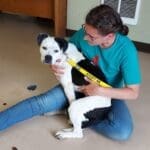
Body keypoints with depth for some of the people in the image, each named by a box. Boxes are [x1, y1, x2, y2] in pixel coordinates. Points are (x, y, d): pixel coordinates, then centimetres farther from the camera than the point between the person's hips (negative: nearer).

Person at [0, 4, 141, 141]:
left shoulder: (126, 50, -30)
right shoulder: (84, 33, -20)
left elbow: (134, 92, -25)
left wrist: (99, 91, -35)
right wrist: (55, 64, -24)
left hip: (109, 93, -2)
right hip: (79, 84, 3)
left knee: (124, 131, -29)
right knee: (42, 102, -16)